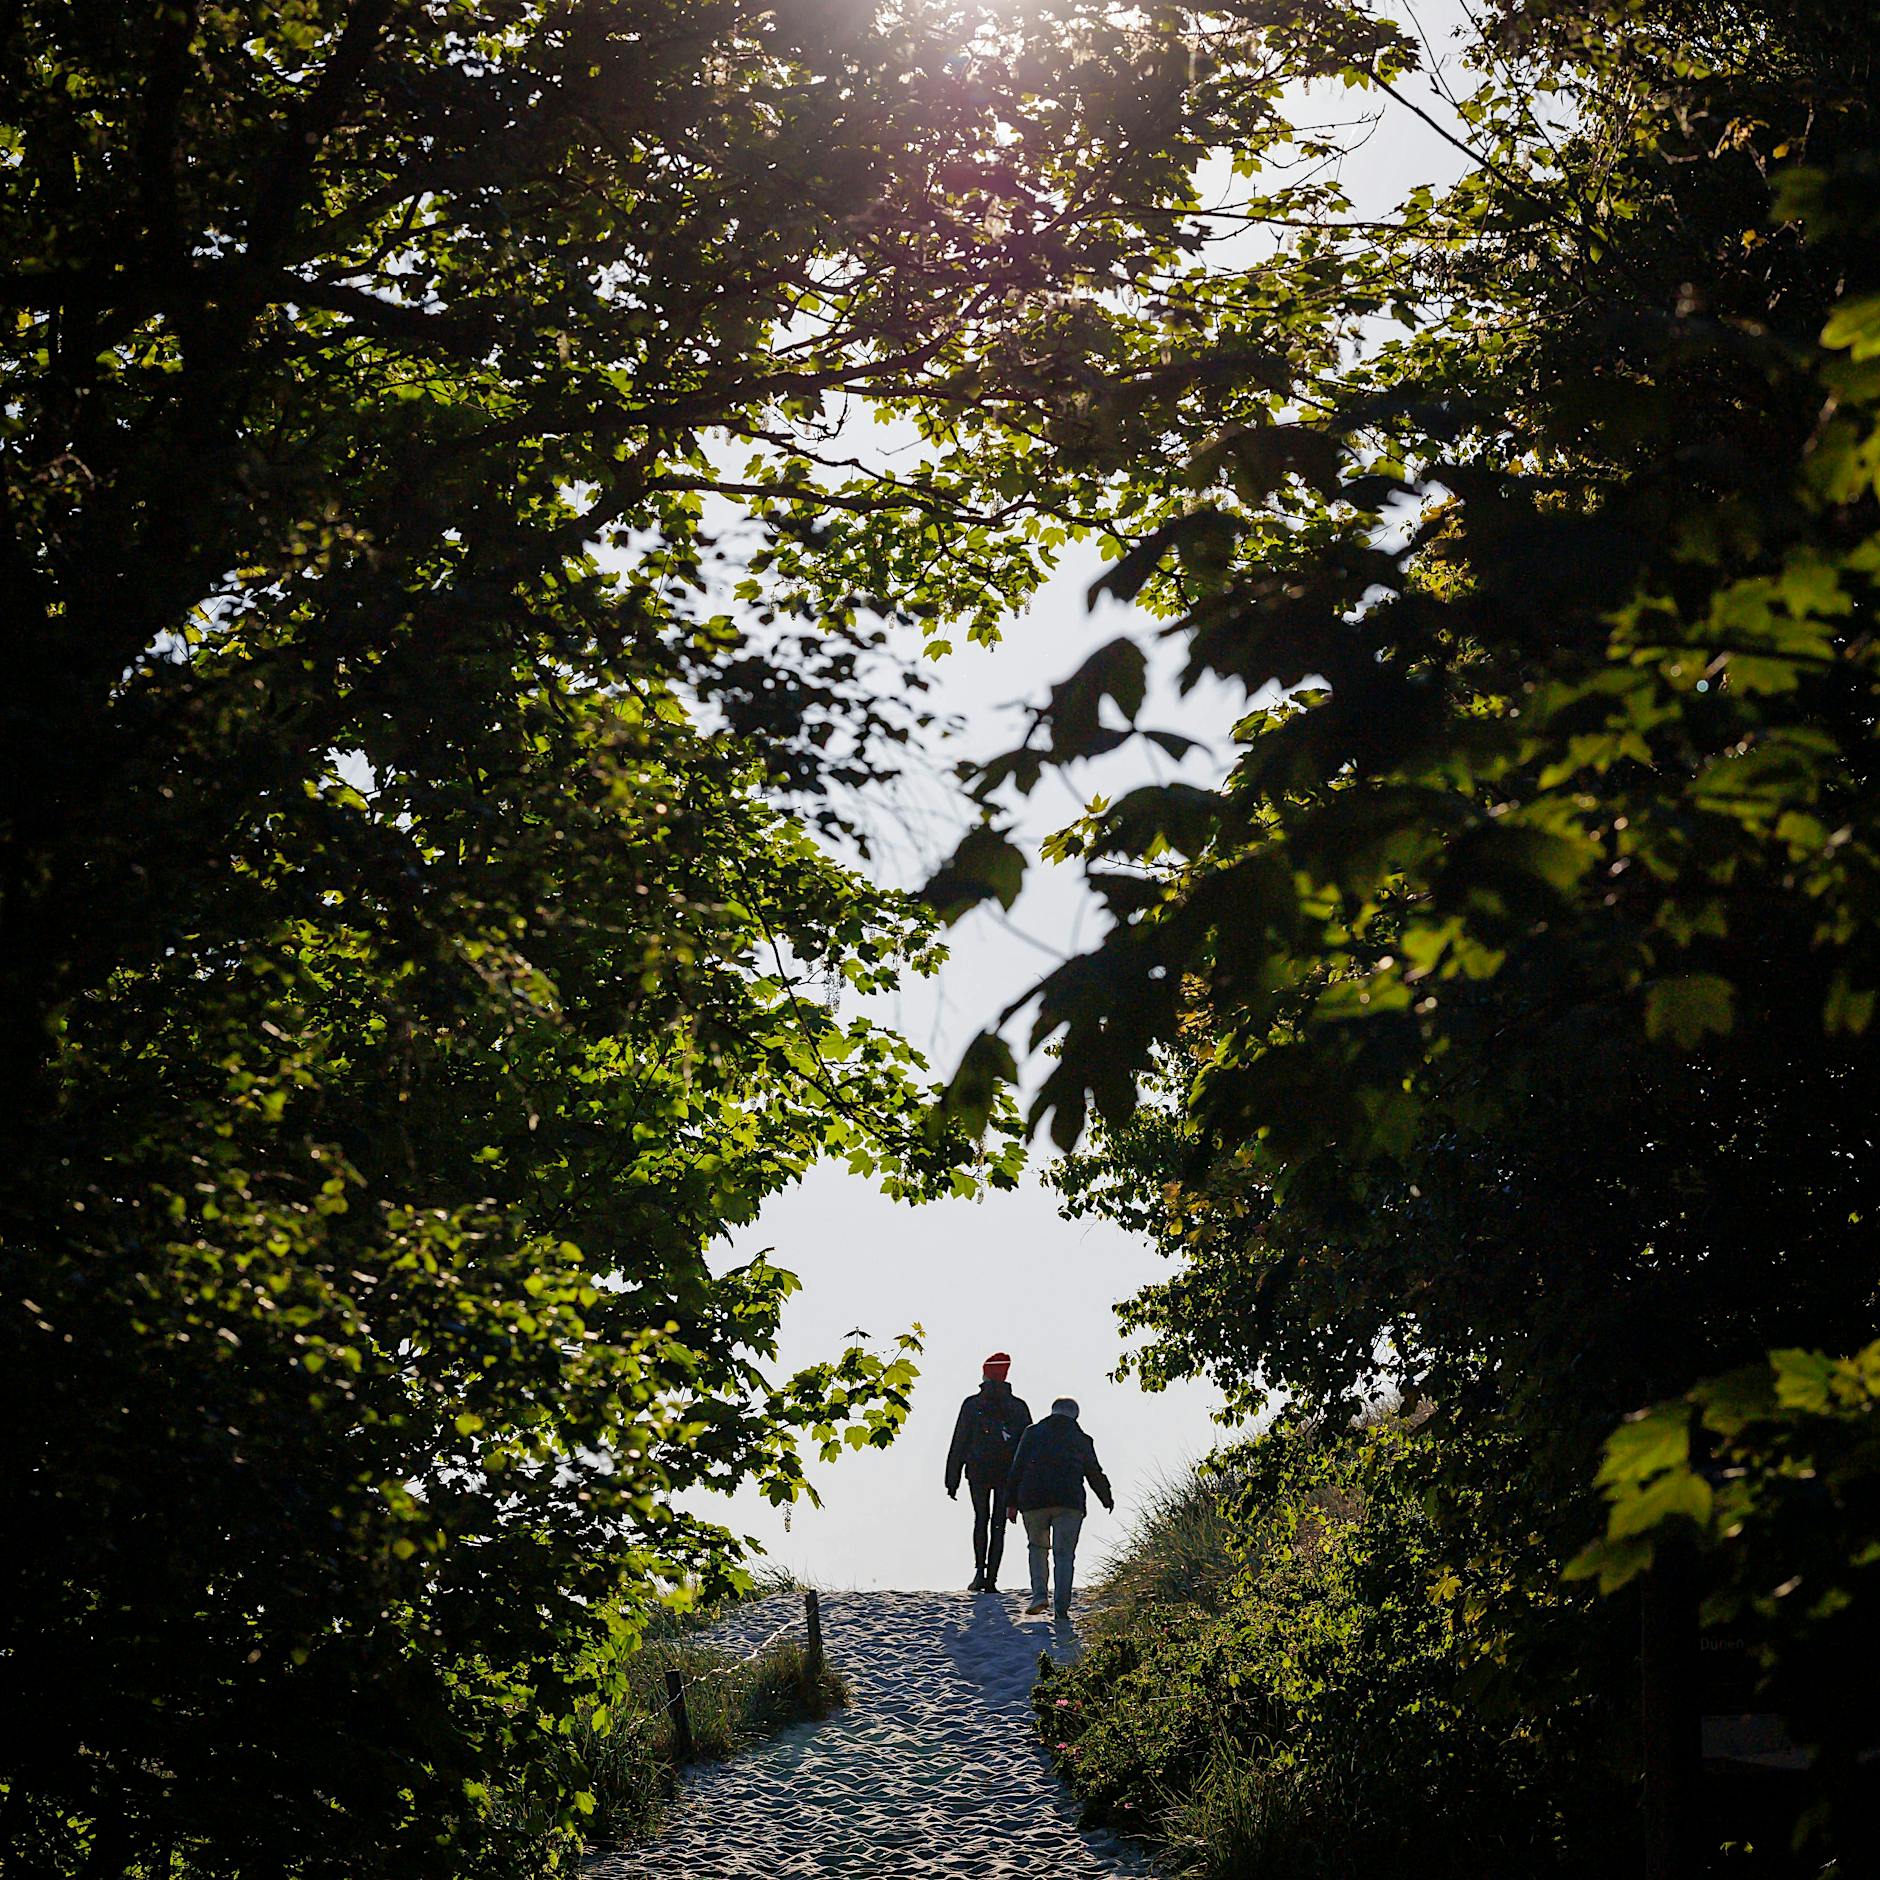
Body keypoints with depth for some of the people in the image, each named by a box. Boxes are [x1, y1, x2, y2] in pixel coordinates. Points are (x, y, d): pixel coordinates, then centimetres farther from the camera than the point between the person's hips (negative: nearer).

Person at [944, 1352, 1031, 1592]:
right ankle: (991, 1579, 1)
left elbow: (959, 1443, -3)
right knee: (998, 1526, 6)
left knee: (981, 1520, 13)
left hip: (978, 1472, 0)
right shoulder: (1018, 1407, 1)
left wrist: (952, 1479, 2)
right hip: (1008, 1475, 0)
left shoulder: (972, 1405, -3)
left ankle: (979, 1570, -6)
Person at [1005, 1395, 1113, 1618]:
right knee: (1064, 1554, 3)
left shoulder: (1033, 1433, 13)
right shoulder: (1082, 1440, 13)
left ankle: (1039, 1594, 1)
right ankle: (1062, 1607, -6)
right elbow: (1095, 1474, 18)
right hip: (1069, 1503, -1)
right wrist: (1108, 1500, 34)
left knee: (1038, 1547, 19)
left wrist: (1012, 1503, 9)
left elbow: (1017, 1468, 7)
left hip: (1033, 1501, 1)